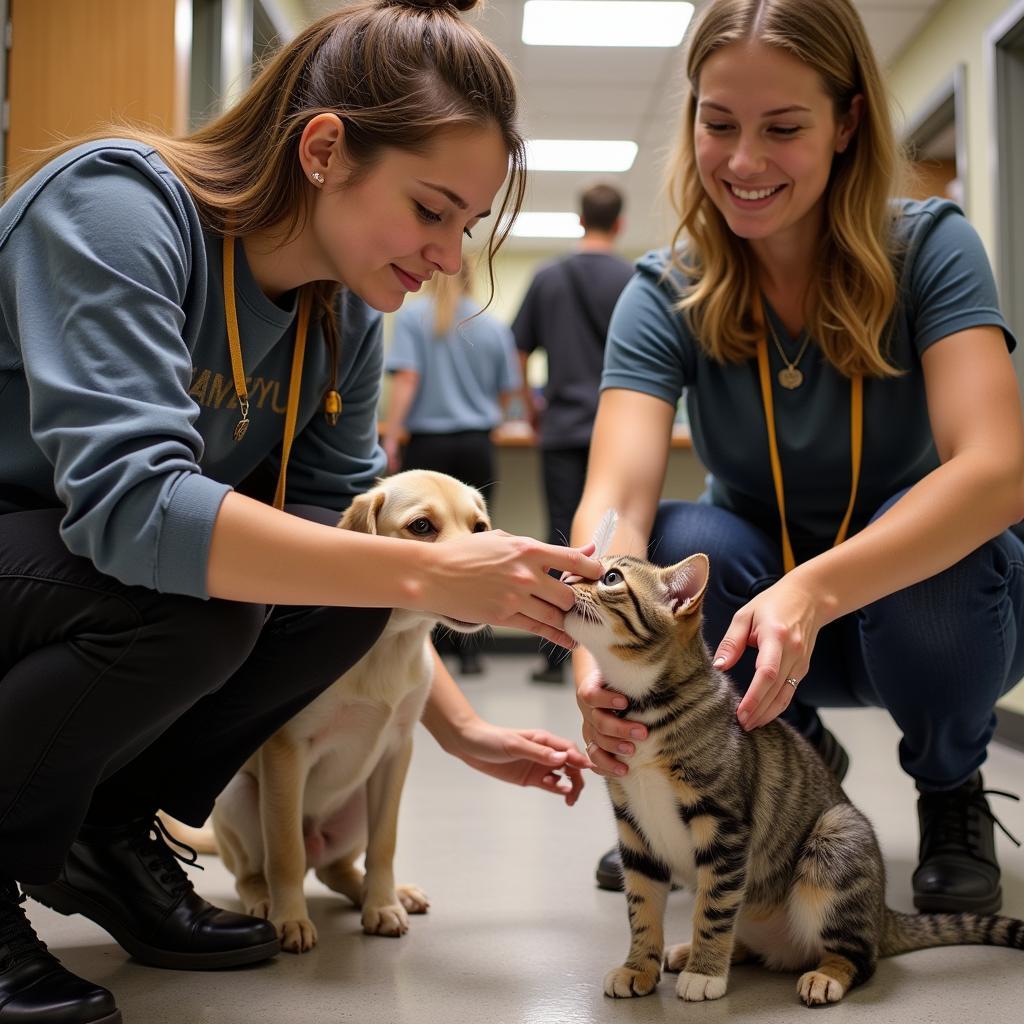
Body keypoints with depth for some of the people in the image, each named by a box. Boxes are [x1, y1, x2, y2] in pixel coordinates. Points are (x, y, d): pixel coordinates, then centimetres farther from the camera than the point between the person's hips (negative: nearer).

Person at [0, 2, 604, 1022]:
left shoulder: (344, 321, -5)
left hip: (87, 565, 7)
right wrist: (429, 573, -40)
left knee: (340, 580, -14)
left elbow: (345, 527, 2)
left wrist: (461, 727, -7)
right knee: (193, 598, -32)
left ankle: (111, 829, 4)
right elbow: (129, 500, -39)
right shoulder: (120, 204, -27)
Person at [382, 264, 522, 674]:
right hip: (476, 445, 2)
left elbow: (406, 379, -10)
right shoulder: (494, 327, 7)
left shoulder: (412, 317, 0)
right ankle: (468, 649, 6)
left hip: (427, 443, -2)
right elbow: (507, 394, 12)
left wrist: (390, 439, -11)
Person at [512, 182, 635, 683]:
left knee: (562, 540, 3)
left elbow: (518, 353, 9)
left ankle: (555, 656, 3)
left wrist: (532, 407, 21)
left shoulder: (548, 277, 6)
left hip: (563, 429, 1)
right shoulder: (634, 280, -1)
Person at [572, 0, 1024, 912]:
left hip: (931, 602, -1)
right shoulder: (668, 294, -13)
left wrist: (815, 592, -48)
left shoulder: (929, 251, -18)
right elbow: (615, 497, -27)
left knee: (930, 548, -34)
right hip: (761, 608, 2)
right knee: (679, 547, -29)